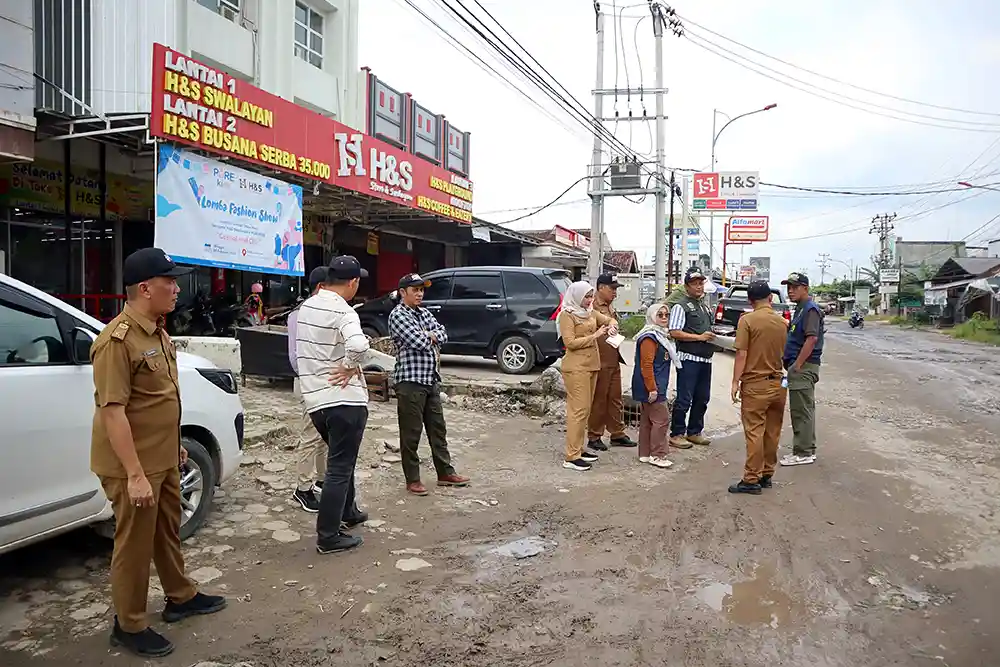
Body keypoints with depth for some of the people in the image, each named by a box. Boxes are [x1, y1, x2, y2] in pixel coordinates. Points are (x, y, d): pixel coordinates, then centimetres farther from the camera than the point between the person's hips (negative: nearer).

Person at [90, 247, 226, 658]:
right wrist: (135, 474, -26)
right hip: (134, 467, -9)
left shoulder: (157, 332, 7)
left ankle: (181, 598, 39)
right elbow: (112, 411, -26)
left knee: (168, 532, 22)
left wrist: (175, 444, 20)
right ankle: (129, 627, 23)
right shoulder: (118, 340, -23)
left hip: (163, 459, 9)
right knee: (135, 544, 6)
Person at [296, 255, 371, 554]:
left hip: (316, 399, 8)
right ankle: (328, 537, 7)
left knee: (341, 460, 25)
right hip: (344, 400, -8)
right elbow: (358, 345, -37)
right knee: (340, 468, 1)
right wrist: (351, 366, -19)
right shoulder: (342, 312, -18)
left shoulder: (306, 306, 9)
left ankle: (348, 513, 40)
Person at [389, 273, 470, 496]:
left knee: (438, 428, 14)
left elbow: (443, 334, 8)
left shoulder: (424, 313, 16)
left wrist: (429, 336, -11)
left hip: (431, 379, 8)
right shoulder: (397, 315, -9)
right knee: (411, 433, 1)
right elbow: (417, 341, -20)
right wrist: (433, 339, -1)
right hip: (410, 381, -8)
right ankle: (412, 480, 11)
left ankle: (445, 472, 23)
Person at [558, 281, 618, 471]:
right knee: (579, 409, -10)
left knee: (585, 409, 11)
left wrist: (612, 326, 0)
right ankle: (571, 457, -8)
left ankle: (579, 449, 19)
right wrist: (595, 336, -16)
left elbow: (609, 319, 24)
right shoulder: (567, 314, -9)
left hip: (591, 365, 9)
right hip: (576, 367, -8)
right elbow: (569, 342, -17)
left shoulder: (590, 312, 13)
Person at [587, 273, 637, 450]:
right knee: (598, 400, 1)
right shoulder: (592, 307, -16)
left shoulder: (610, 306, 15)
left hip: (614, 361, 9)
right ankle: (594, 437, 12)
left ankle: (617, 433, 25)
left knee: (615, 398, 14)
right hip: (599, 362, -9)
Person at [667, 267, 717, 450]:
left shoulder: (705, 306, 20)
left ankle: (694, 432, 25)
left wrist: (714, 337, 11)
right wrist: (699, 337, -17)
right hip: (689, 358, -8)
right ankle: (676, 434, 4)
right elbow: (674, 333, -15)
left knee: (702, 398, 13)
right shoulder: (681, 306, -7)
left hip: (706, 358, 8)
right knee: (684, 399, -6)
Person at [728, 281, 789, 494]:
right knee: (772, 432, 11)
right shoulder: (781, 322, 5)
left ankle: (751, 480, -1)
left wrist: (735, 382, -10)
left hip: (755, 384, -5)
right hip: (777, 383, 6)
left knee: (754, 432, -4)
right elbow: (782, 353, 13)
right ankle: (766, 475, 20)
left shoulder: (747, 320, -11)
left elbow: (741, 354, -14)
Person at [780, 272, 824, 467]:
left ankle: (803, 453, 0)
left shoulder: (810, 309, -14)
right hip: (800, 367, 10)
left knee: (801, 411, -5)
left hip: (803, 367, -10)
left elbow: (812, 338, -24)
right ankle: (807, 449, 24)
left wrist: (797, 365, -21)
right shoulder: (801, 308, 17)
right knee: (804, 410, 16)